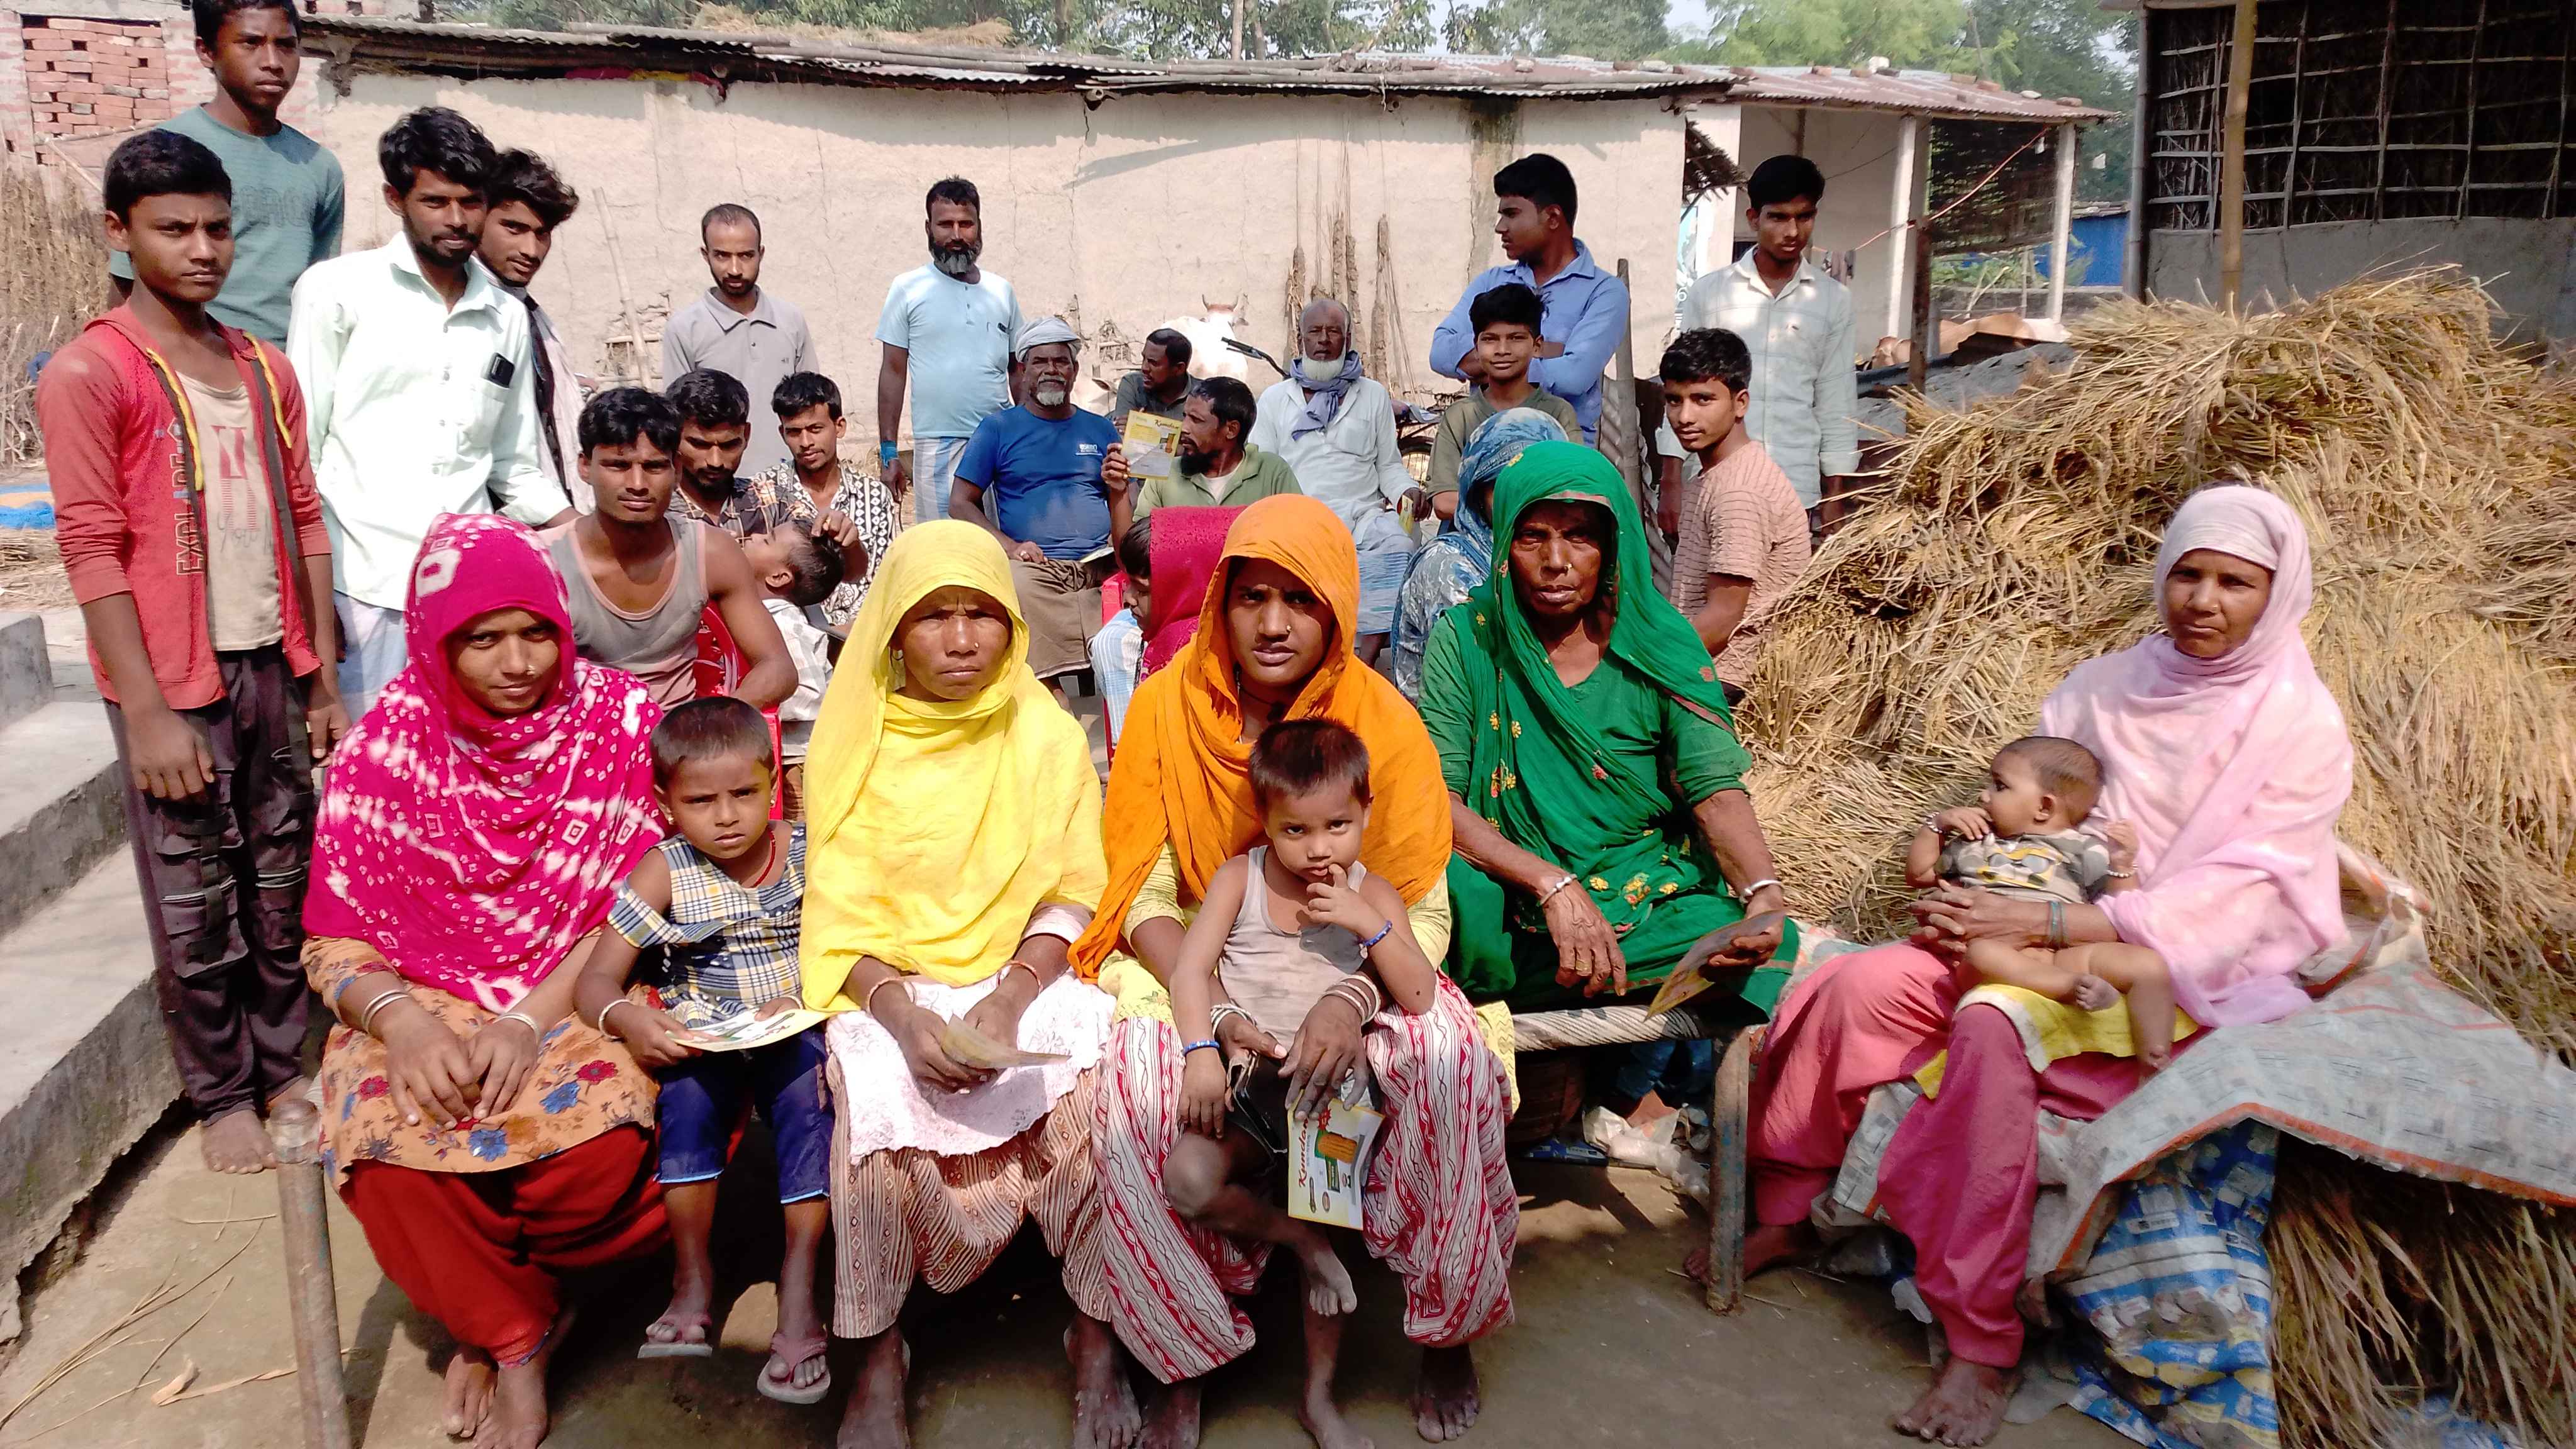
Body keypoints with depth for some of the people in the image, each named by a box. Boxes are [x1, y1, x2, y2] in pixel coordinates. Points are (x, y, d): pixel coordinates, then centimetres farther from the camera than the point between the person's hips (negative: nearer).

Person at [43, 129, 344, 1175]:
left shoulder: (266, 371, 9)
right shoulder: (89, 374, -8)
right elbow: (92, 550, -12)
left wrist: (322, 679, 9)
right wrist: (148, 713, -15)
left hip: (274, 666, 5)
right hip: (176, 682, -5)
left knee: (282, 883, 13)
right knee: (196, 901, 5)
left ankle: (285, 1065, 28)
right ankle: (221, 1096, 20)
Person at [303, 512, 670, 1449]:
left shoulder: (616, 719, -5)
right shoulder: (388, 746, -3)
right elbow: (336, 937, -1)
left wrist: (532, 1019, -20)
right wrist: (403, 1020, -22)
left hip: (575, 996, -1)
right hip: (428, 1002, 1)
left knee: (602, 1145, -29)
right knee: (394, 1143, -30)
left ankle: (494, 1317, 5)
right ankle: (517, 1337, -3)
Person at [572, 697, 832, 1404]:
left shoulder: (809, 855, -1)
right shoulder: (666, 872, -2)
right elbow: (594, 981, -5)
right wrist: (627, 1019, -27)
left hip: (798, 1032, 0)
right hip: (701, 1039, 1)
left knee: (810, 1088, -31)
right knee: (686, 1089, -31)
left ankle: (798, 1285, -21)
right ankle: (692, 1276, -14)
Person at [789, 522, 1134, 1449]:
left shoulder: (1046, 735, 3)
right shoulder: (856, 741, 2)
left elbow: (1072, 894, 0)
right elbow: (841, 911, -3)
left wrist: (1008, 1002, -18)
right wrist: (905, 1017, -21)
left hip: (1026, 976, 1)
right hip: (888, 985, 0)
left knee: (1097, 1097, -27)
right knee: (878, 1112, -31)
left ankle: (1095, 1338, -7)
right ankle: (878, 1355, -9)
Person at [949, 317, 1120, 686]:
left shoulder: (1101, 430, 22)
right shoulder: (998, 428, 15)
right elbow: (960, 504, 9)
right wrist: (1010, 546, -7)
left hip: (1101, 565, 2)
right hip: (1035, 567, -2)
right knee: (1016, 586, -37)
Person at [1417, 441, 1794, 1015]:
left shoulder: (1659, 645, 2)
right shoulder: (1464, 640, -1)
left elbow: (1717, 793, -7)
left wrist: (1765, 895, -28)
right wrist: (1553, 885, -24)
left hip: (1657, 901, 2)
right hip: (1515, 916, -1)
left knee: (1764, 953, -29)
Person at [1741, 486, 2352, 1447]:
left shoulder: (2301, 726, -5)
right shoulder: (2104, 687, 9)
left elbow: (2228, 900, -15)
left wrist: (2038, 924, -23)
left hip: (2192, 975, -5)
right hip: (2039, 942, 5)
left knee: (1992, 1033, -35)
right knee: (1857, 988, -21)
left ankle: (1982, 1349, -26)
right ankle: (1782, 1214, -1)